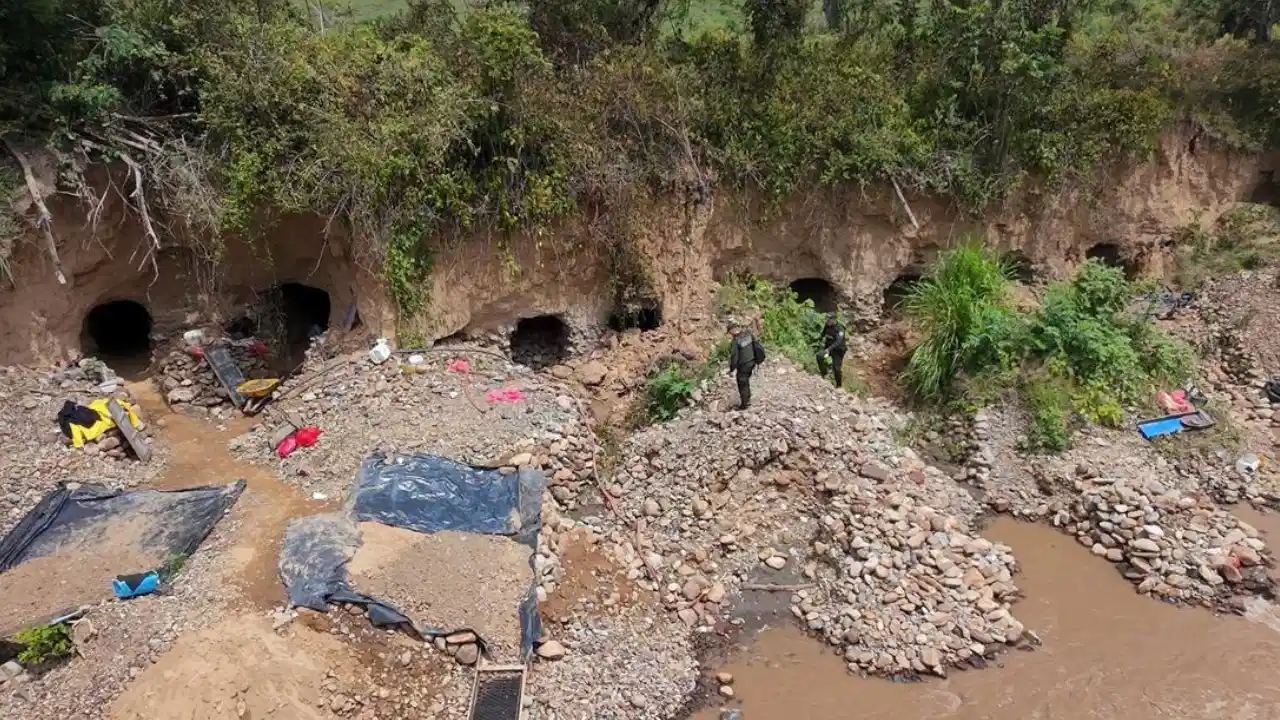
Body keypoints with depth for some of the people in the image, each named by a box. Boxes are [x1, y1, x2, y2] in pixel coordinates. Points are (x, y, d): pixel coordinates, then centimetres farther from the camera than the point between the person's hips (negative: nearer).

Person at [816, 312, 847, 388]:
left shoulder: (839, 329, -25)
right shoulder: (827, 326, -5)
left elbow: (838, 342, -38)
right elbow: (823, 335, 14)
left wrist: (829, 349, -48)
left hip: (838, 349, -5)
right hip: (828, 347, 5)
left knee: (836, 368, -7)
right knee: (819, 356, -23)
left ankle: (839, 385, 14)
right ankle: (823, 373, -4)